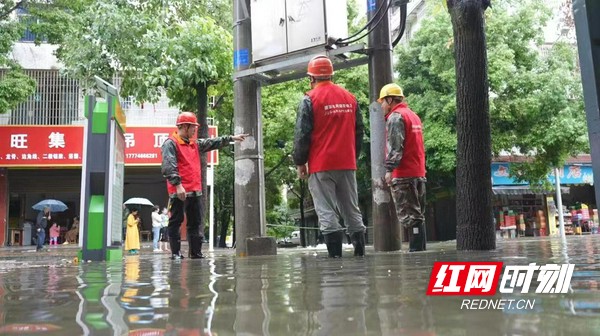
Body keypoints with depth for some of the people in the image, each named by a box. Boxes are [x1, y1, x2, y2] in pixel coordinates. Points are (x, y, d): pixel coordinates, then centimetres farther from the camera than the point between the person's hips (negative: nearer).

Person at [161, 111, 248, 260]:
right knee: (176, 221, -1)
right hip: (179, 191, -9)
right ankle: (176, 253, 5)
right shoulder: (170, 143, -8)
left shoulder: (195, 143, 19)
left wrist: (231, 138, 28)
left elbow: (212, 143, 28)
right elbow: (169, 166, -18)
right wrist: (177, 185, -27)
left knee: (196, 223, 10)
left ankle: (196, 252, 17)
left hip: (194, 191, 9)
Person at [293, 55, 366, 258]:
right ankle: (360, 250, 15)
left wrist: (300, 162, 0)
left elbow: (302, 134, -9)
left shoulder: (310, 99, -6)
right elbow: (359, 132, 14)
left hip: (321, 165, -5)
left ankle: (335, 253, -3)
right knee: (351, 210, 13)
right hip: (347, 164, 5)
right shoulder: (350, 98, 10)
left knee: (326, 211, 0)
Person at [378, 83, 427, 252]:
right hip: (419, 172, 9)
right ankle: (420, 249, 16)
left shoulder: (395, 117, -7)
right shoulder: (413, 115, 22)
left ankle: (416, 249, -7)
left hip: (403, 174, -9)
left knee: (409, 215, -7)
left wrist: (389, 169, -21)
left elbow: (395, 147, -17)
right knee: (417, 214, 12)